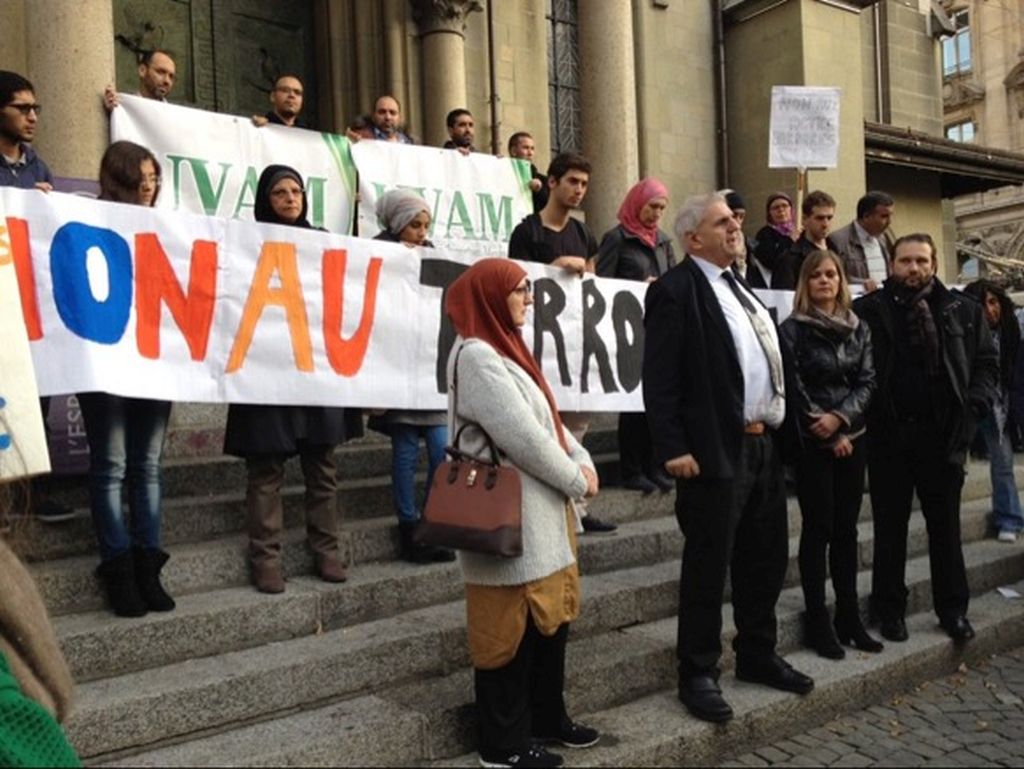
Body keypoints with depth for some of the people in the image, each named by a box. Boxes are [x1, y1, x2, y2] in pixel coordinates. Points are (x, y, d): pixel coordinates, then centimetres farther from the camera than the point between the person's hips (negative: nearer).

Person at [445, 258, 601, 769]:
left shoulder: (504, 350, 16)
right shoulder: (476, 356, -16)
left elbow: (549, 419, 16)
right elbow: (524, 437, -21)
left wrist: (583, 461, 0)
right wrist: (577, 481, -9)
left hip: (541, 516, 10)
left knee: (551, 620, 18)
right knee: (511, 630, 2)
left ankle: (547, 718, 34)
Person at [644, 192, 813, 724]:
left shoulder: (740, 286, 18)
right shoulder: (675, 289, -9)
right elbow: (659, 378, -15)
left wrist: (777, 431, 14)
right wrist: (673, 449, -20)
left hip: (764, 444, 9)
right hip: (716, 450, -9)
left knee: (766, 559, 17)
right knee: (708, 566, 2)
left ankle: (757, 656, 34)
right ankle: (698, 674, 16)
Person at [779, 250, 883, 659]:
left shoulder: (858, 328, 10)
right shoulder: (793, 328, -4)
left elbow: (867, 380, 3)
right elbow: (793, 386, -8)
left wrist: (840, 417, -14)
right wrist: (829, 435, -9)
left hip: (852, 437, 5)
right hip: (812, 441, -4)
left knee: (847, 528, 9)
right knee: (818, 528, -2)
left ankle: (849, 617, 17)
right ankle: (818, 622, 6)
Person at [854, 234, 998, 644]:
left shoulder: (963, 311, 7)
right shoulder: (867, 310, -3)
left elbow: (987, 361, 10)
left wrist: (974, 407, -3)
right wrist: (865, 414, -15)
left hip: (943, 434, 2)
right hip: (889, 435, -2)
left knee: (946, 527, 14)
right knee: (890, 528, 10)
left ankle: (953, 608, 28)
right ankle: (890, 608, 23)